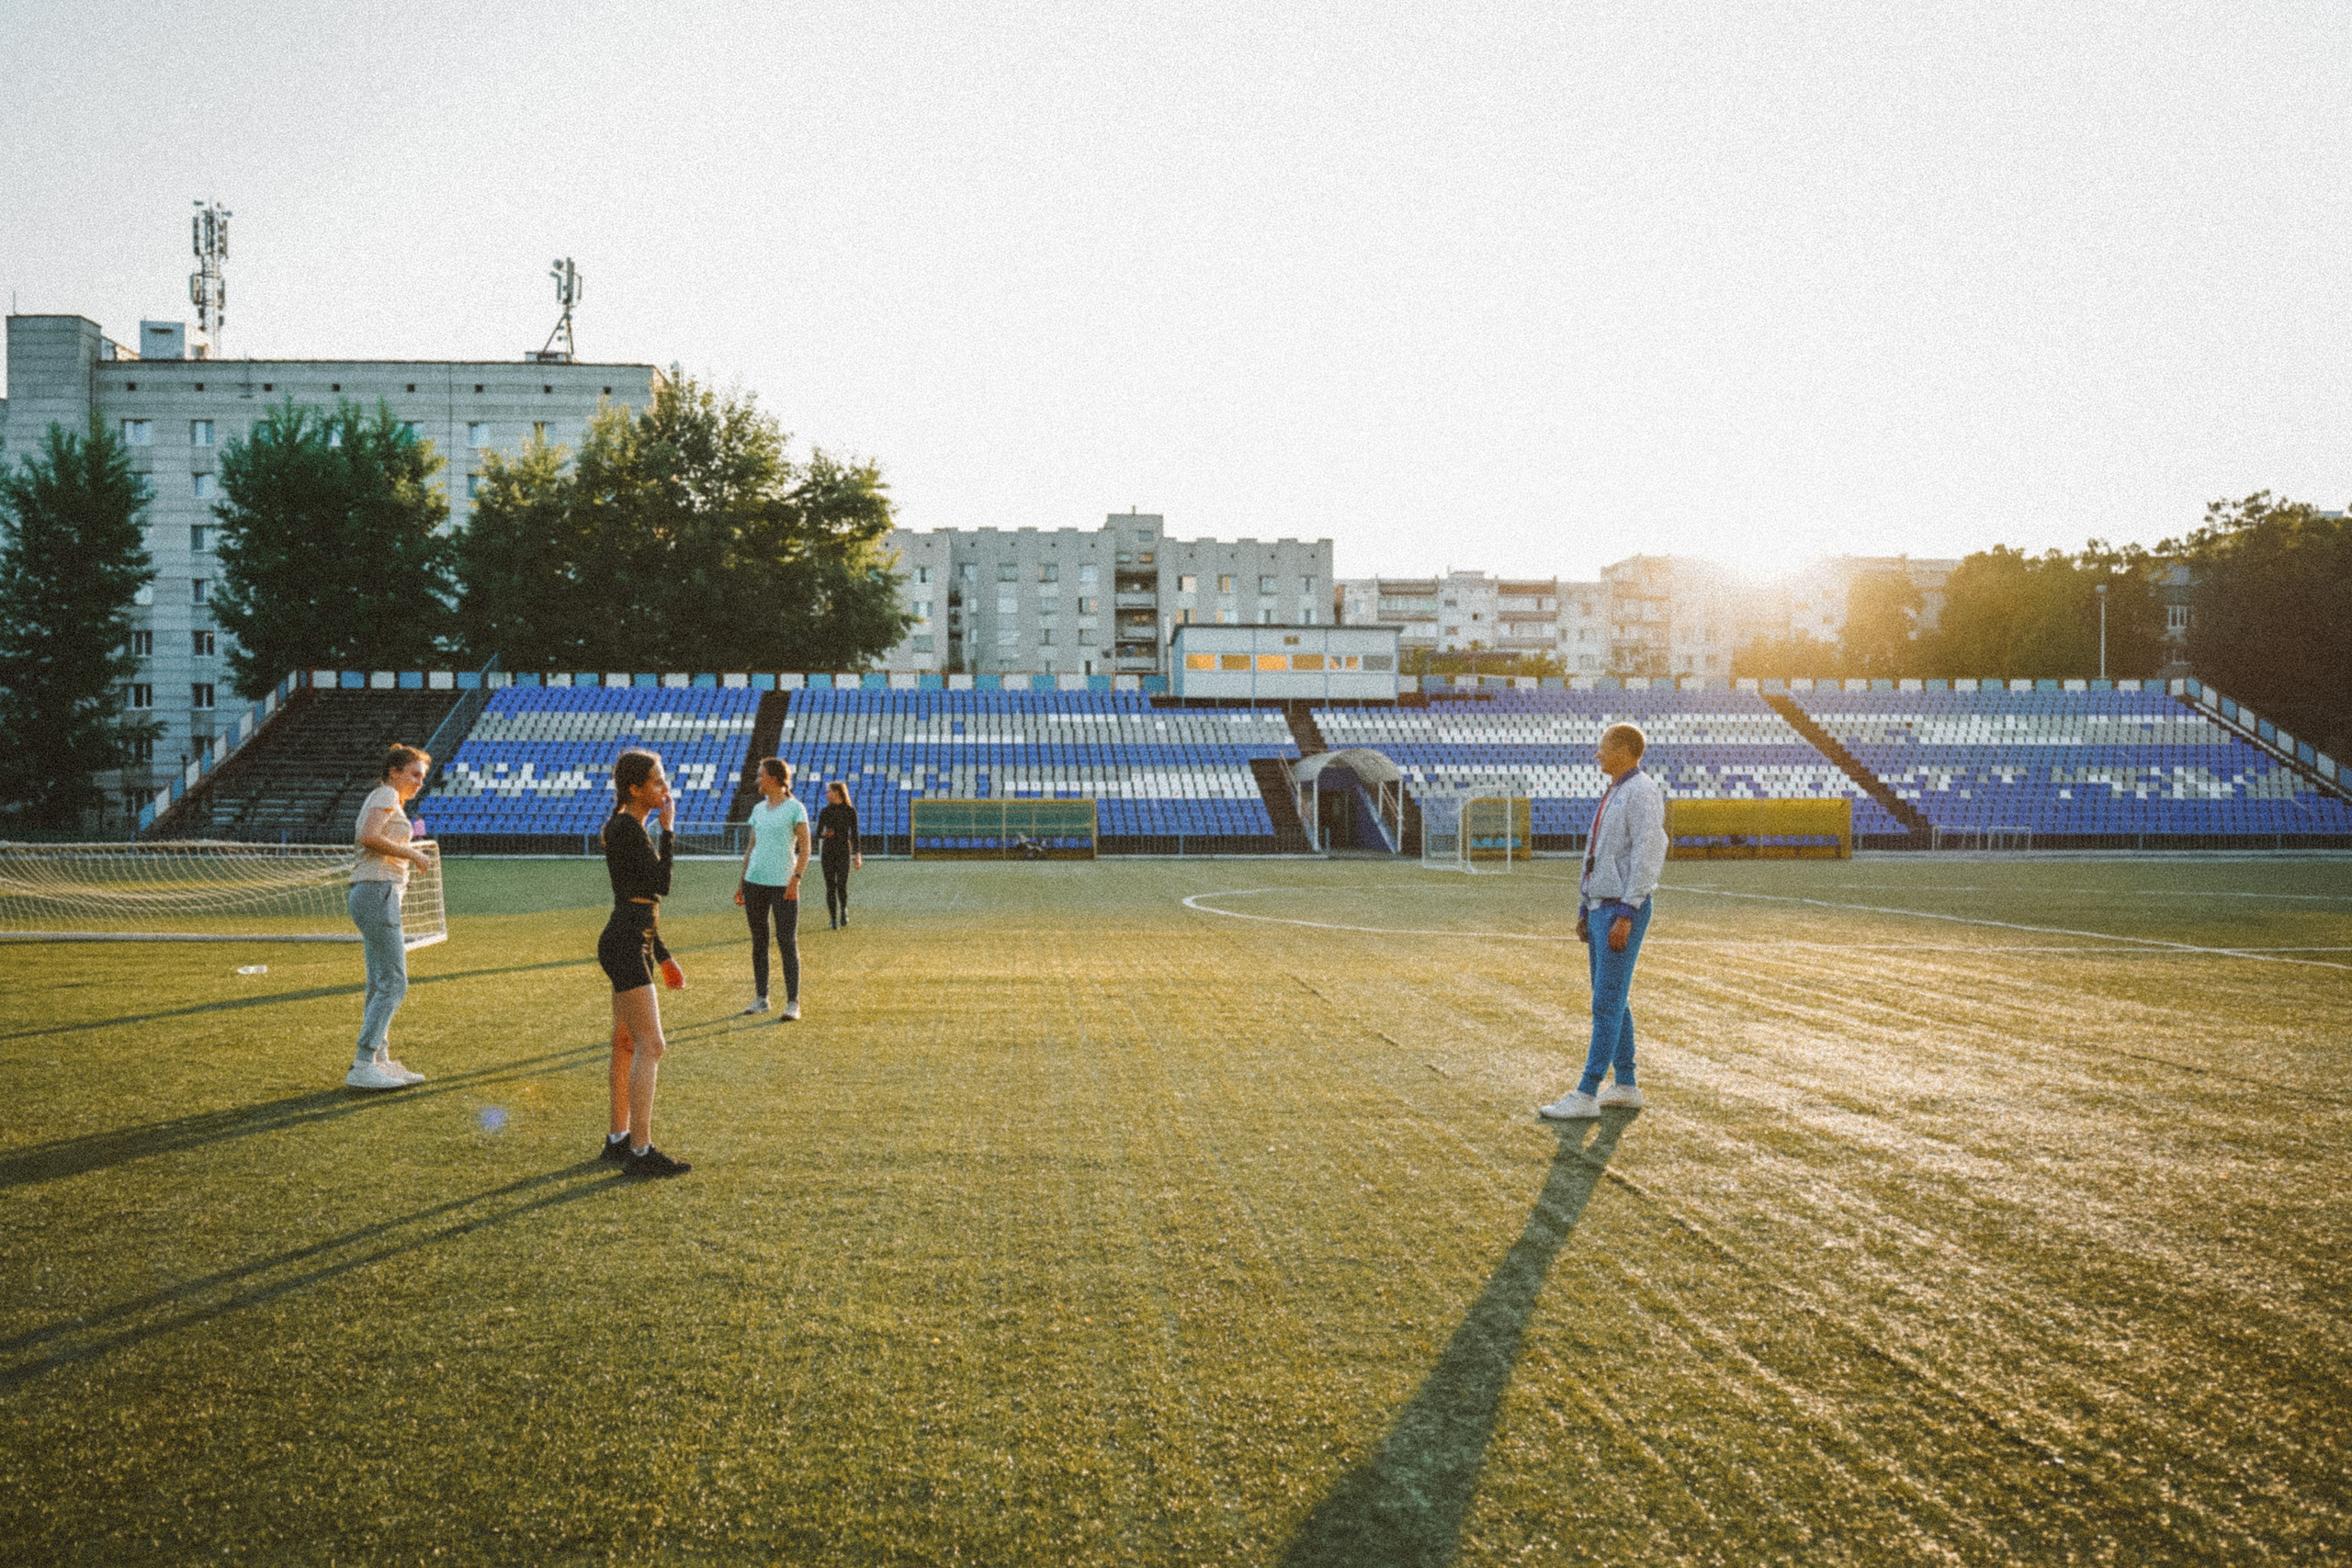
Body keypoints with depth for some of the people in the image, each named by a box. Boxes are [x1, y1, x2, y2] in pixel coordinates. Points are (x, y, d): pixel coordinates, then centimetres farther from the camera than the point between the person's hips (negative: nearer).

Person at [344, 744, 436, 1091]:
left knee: (380, 984, 13)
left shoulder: (388, 800, 24)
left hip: (373, 895, 10)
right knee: (393, 983, -12)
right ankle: (361, 1067, -14)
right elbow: (368, 837, -20)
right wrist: (410, 853, -13)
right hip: (378, 893, -10)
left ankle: (381, 1062, 17)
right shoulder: (386, 794, -4)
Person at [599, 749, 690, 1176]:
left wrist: (659, 953, 26)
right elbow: (662, 884, -18)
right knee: (650, 1045, -11)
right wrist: (669, 828, -12)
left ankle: (619, 1139, 25)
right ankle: (640, 1153, -11)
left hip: (631, 944, 11)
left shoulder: (630, 827, 15)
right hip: (626, 945, -11)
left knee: (627, 1042, 16)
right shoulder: (626, 828, -16)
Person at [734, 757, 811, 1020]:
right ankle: (761, 999, 18)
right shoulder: (758, 809, 13)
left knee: (787, 943, -6)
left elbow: (805, 848, -7)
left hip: (783, 884, -6)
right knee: (759, 942, 10)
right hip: (754, 882, 6)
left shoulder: (795, 808, -4)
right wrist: (741, 881, 14)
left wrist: (796, 879, -17)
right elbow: (751, 847, 18)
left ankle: (793, 1003, -2)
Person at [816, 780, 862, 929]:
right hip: (828, 851, 2)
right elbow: (818, 834, 7)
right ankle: (834, 920, 8)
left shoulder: (851, 811, 0)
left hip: (844, 851, -2)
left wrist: (857, 855, 0)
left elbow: (854, 834, 3)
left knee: (842, 885, -11)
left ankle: (844, 909, 19)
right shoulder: (824, 812, 5)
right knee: (830, 886, -2)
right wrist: (824, 834, -17)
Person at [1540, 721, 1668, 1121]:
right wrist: (1584, 912, 20)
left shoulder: (1643, 792, -15)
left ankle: (1586, 1096, -9)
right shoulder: (1612, 796, 17)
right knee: (1611, 1002, 13)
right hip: (1601, 909, 10)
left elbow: (1648, 856, -21)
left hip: (1624, 911, -10)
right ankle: (1626, 1087, 20)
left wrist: (1626, 916, -25)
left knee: (1607, 1003, -9)